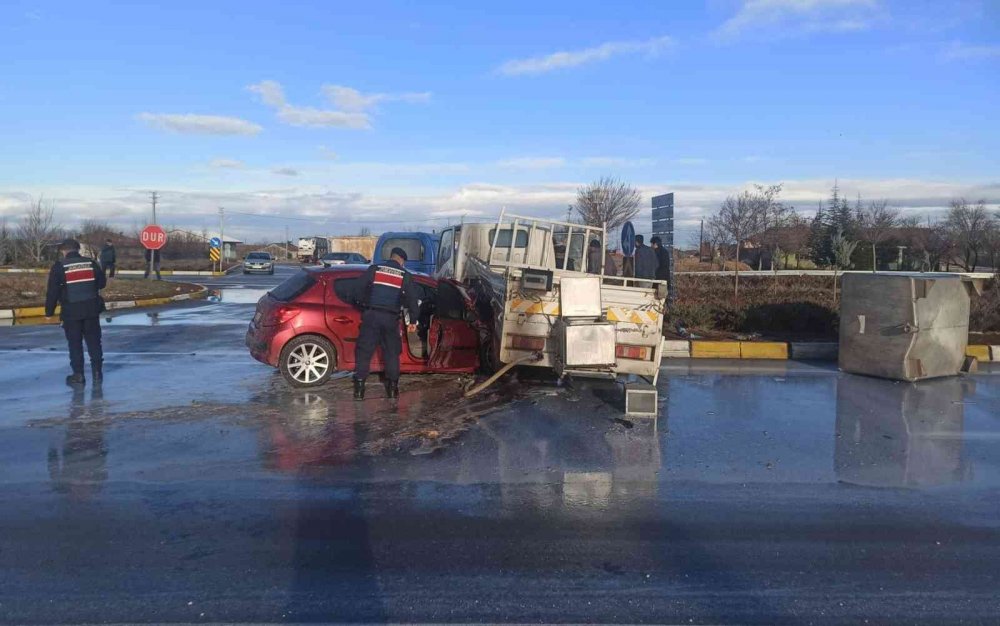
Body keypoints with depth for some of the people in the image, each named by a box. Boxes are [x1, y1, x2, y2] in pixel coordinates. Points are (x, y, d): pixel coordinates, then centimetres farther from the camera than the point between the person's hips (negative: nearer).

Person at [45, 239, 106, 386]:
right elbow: (102, 283, 10)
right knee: (94, 341, 11)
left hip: (71, 311, -2)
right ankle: (97, 373, 12)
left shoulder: (59, 266, -6)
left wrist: (49, 312, 3)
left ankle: (78, 375, 11)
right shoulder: (91, 263, 2)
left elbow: (52, 291, -7)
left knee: (75, 343, 7)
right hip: (91, 308, 2)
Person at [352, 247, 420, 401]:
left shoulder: (374, 269, 5)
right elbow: (412, 299, 6)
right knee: (392, 353, 12)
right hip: (391, 318, 1)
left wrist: (363, 305, 21)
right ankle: (393, 388, 12)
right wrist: (413, 321, 12)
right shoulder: (405, 276, 7)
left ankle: (359, 387, -2)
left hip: (371, 315, 0)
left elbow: (361, 290, 5)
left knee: (364, 351, 2)